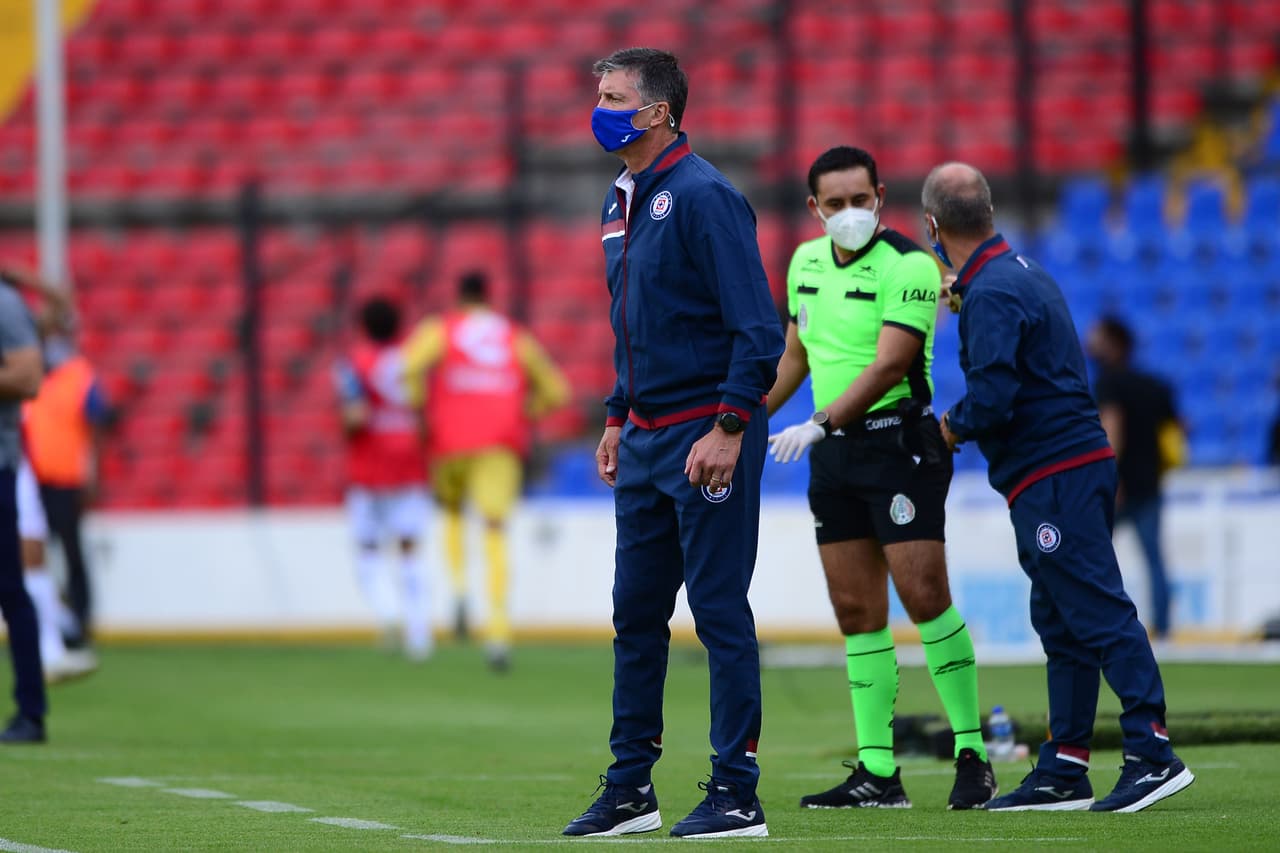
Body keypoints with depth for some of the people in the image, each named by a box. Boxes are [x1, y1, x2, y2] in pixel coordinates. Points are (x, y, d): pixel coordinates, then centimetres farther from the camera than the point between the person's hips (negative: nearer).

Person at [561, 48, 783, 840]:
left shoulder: (703, 197, -14)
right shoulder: (623, 202, 13)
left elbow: (758, 328, -18)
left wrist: (729, 428, -22)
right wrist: (618, 418, 20)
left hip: (706, 438, -9)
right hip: (647, 439, 9)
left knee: (720, 612, -4)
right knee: (636, 616, 11)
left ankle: (736, 795, 0)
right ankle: (631, 789, 18)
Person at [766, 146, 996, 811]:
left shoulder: (909, 265, -13)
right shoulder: (806, 262, 10)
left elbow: (890, 364, -21)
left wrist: (818, 425, -27)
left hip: (898, 442, -7)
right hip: (832, 455, 7)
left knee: (924, 599, -11)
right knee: (857, 613, 5)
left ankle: (972, 758, -3)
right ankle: (877, 773, 6)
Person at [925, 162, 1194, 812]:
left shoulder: (991, 296, -16)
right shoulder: (1023, 272, 15)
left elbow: (990, 397, -25)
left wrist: (952, 426, -5)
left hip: (1052, 481, -10)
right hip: (1076, 464, 10)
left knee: (1099, 613, -12)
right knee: (1059, 623, 12)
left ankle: (1152, 753, -16)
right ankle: (1062, 772, 15)